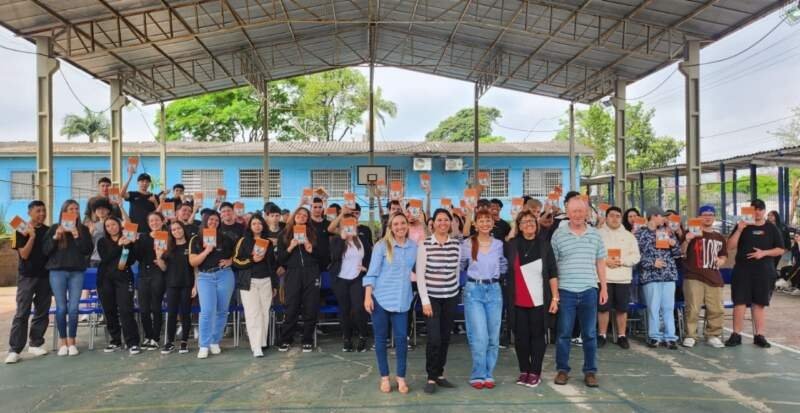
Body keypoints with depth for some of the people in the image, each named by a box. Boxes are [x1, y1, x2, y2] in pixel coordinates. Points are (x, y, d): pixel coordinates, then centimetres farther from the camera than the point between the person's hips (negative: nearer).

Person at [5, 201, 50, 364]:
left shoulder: (48, 230, 8)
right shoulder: (21, 231, -3)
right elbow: (24, 254, -12)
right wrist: (32, 236, -19)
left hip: (45, 276, 4)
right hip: (27, 276, -4)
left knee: (42, 312, 7)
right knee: (22, 313, -7)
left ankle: (35, 344, 17)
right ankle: (14, 350, -4)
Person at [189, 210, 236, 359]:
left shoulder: (225, 239, 7)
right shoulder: (196, 240, 5)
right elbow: (192, 262, -2)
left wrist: (230, 261, -2)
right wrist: (207, 251, -14)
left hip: (224, 275, 2)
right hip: (205, 277, -2)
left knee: (221, 311, 5)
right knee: (207, 311, -11)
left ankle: (215, 342, 17)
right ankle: (204, 345, -5)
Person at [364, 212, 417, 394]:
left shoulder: (414, 246, 4)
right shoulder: (381, 246, -5)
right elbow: (372, 272, -6)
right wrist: (367, 296, -11)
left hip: (402, 299, 2)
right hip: (380, 298, -2)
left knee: (401, 338, 1)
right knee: (381, 338, 7)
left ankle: (401, 377, 16)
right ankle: (384, 377, 20)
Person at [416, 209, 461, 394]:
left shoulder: (457, 244, 1)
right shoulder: (424, 245, -8)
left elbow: (457, 271, 12)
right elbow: (420, 275, -8)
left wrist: (455, 289, 11)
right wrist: (425, 301, -12)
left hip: (451, 297, 3)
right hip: (431, 297, -3)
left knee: (445, 338, 8)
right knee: (434, 339, -9)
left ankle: (439, 374, 22)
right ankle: (431, 378, 6)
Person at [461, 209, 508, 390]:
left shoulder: (499, 244, 6)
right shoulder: (467, 244, -3)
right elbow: (461, 266, 9)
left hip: (494, 290, 3)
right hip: (474, 290, -3)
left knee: (493, 336, 6)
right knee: (480, 337, -9)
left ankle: (489, 375, 18)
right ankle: (478, 375, 6)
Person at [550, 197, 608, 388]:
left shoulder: (595, 234, 7)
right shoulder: (558, 234, 0)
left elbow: (600, 263, 13)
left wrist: (604, 288, 10)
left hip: (589, 291, 2)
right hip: (565, 291, -2)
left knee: (590, 334, 8)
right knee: (564, 333, 5)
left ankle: (590, 371, 19)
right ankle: (562, 370, 17)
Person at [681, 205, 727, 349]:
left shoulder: (720, 238, 18)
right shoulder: (693, 233, 2)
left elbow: (724, 254, 28)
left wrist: (722, 260, 5)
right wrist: (687, 241, -20)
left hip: (714, 278, 5)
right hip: (694, 277, -5)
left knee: (716, 310, 5)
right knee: (693, 309, -7)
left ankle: (713, 335, 18)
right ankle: (690, 336, 2)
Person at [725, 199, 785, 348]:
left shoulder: (772, 228, 6)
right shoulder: (742, 226, 4)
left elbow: (780, 250, 5)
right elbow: (730, 246, -4)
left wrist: (764, 253, -12)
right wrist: (739, 230, -15)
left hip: (764, 272, 1)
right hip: (742, 271, -1)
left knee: (759, 303, 8)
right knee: (740, 302, -4)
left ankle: (759, 335, 15)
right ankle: (736, 335, 1)